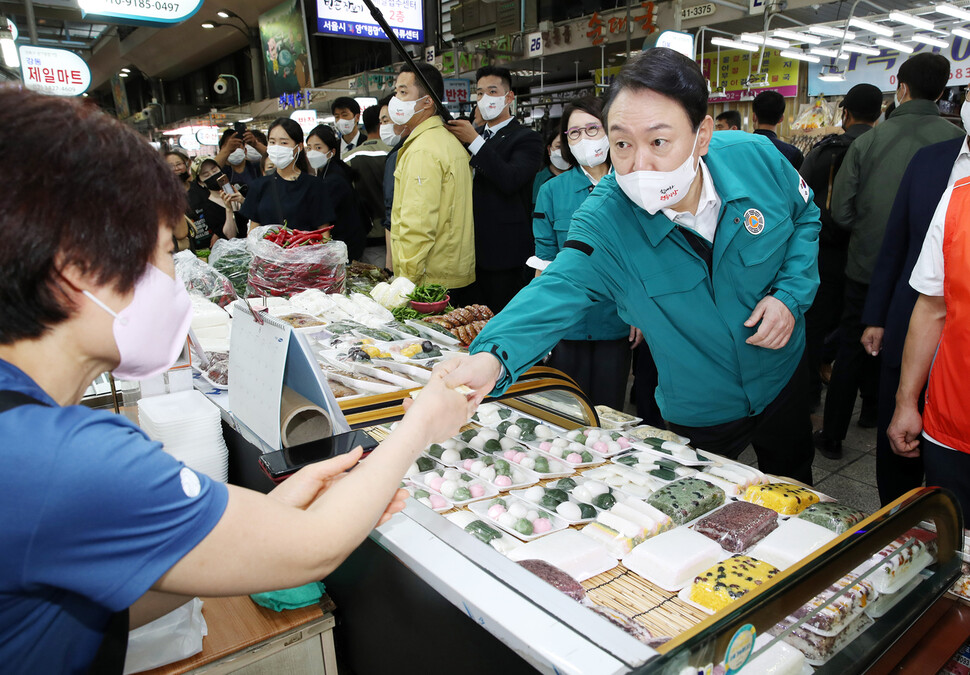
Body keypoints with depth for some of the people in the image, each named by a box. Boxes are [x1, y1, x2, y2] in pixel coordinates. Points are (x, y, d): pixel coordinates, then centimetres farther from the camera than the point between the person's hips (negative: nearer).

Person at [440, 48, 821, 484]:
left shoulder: (757, 158, -20)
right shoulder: (604, 219, -28)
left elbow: (805, 217, -1)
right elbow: (559, 290, -38)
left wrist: (791, 295, -16)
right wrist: (492, 357, -56)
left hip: (781, 378, 3)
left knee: (793, 489, 29)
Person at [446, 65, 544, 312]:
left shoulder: (526, 138, -3)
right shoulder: (474, 134, 20)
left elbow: (510, 180, -21)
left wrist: (475, 141, -19)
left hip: (505, 254, -7)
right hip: (473, 251, 7)